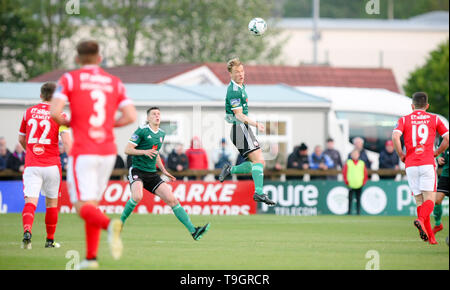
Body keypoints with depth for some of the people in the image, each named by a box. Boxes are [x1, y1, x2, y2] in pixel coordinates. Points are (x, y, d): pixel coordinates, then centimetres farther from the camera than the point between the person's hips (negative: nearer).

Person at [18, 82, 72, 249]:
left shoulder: (29, 112, 10)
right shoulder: (58, 114, -1)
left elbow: (21, 140, 19)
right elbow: (66, 140, -13)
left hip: (31, 165, 1)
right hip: (51, 165, -1)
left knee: (30, 202, -8)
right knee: (52, 202, 16)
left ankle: (27, 232, -35)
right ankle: (50, 240, 23)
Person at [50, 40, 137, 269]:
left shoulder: (69, 79, -1)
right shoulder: (115, 83, 10)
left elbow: (54, 112, -13)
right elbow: (130, 116, 1)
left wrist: (67, 123, 8)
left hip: (82, 152, -5)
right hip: (108, 151, 5)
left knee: (83, 207, -7)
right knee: (92, 203, 17)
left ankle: (109, 225, -39)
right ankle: (91, 258, 12)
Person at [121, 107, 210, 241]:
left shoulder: (161, 133, 15)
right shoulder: (142, 130, -7)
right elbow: (127, 150, -11)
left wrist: (163, 170, 20)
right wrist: (144, 151, -24)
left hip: (152, 173, 6)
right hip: (137, 171, -6)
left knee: (171, 199, -6)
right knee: (137, 196, -33)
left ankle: (193, 231, -10)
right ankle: (120, 222, -11)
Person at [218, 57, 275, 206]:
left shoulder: (240, 87, 15)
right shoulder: (234, 90, -16)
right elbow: (239, 116, -21)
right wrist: (256, 124, -30)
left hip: (244, 128, 10)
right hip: (240, 128, -10)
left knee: (259, 163, 6)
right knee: (258, 160, -18)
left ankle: (231, 169, 12)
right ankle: (259, 192, -26)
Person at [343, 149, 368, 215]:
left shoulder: (362, 163, 10)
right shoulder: (348, 163, 4)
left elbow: (365, 173, 13)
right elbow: (344, 173, 3)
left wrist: (364, 182, 3)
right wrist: (347, 182, -4)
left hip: (359, 185, 2)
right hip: (351, 185, -2)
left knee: (358, 199, 3)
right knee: (350, 199, -3)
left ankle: (358, 213, 8)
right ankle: (349, 213, -1)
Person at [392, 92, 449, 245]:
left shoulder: (404, 120, 8)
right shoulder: (434, 119, 10)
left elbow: (395, 136, -10)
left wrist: (401, 155, 2)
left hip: (410, 165, 1)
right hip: (428, 163, -1)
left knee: (419, 200, 7)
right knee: (430, 199, -3)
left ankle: (430, 236, 2)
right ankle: (421, 220, -33)